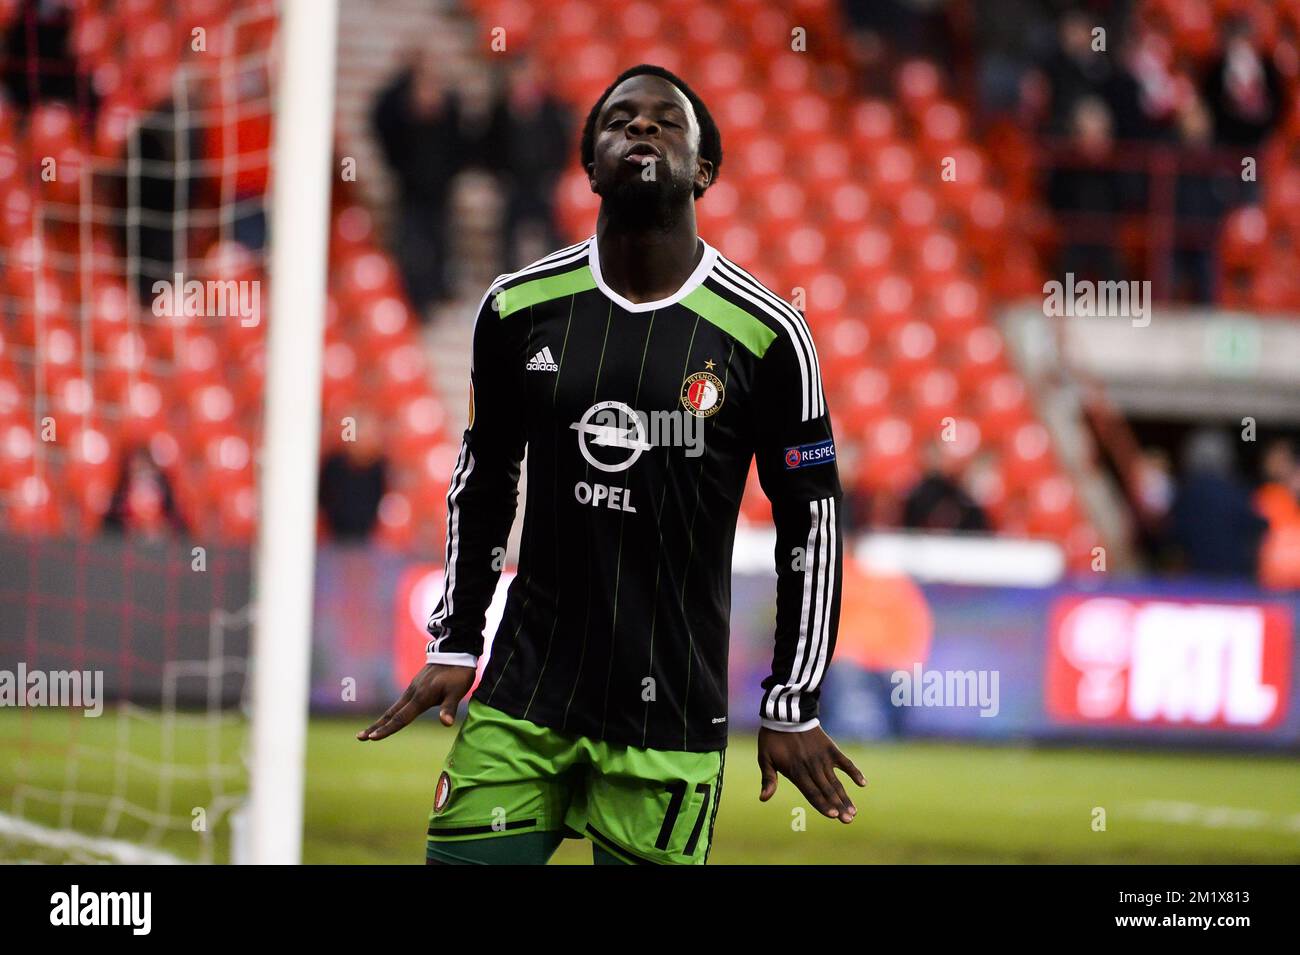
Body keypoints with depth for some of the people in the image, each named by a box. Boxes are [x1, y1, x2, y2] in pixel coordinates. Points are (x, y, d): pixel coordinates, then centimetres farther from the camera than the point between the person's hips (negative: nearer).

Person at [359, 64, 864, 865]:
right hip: (524, 699, 2)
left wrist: (793, 708, 2)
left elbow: (810, 519, 2)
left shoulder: (765, 335, -5)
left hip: (670, 718, -2)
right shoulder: (519, 310, 4)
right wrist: (455, 646, 16)